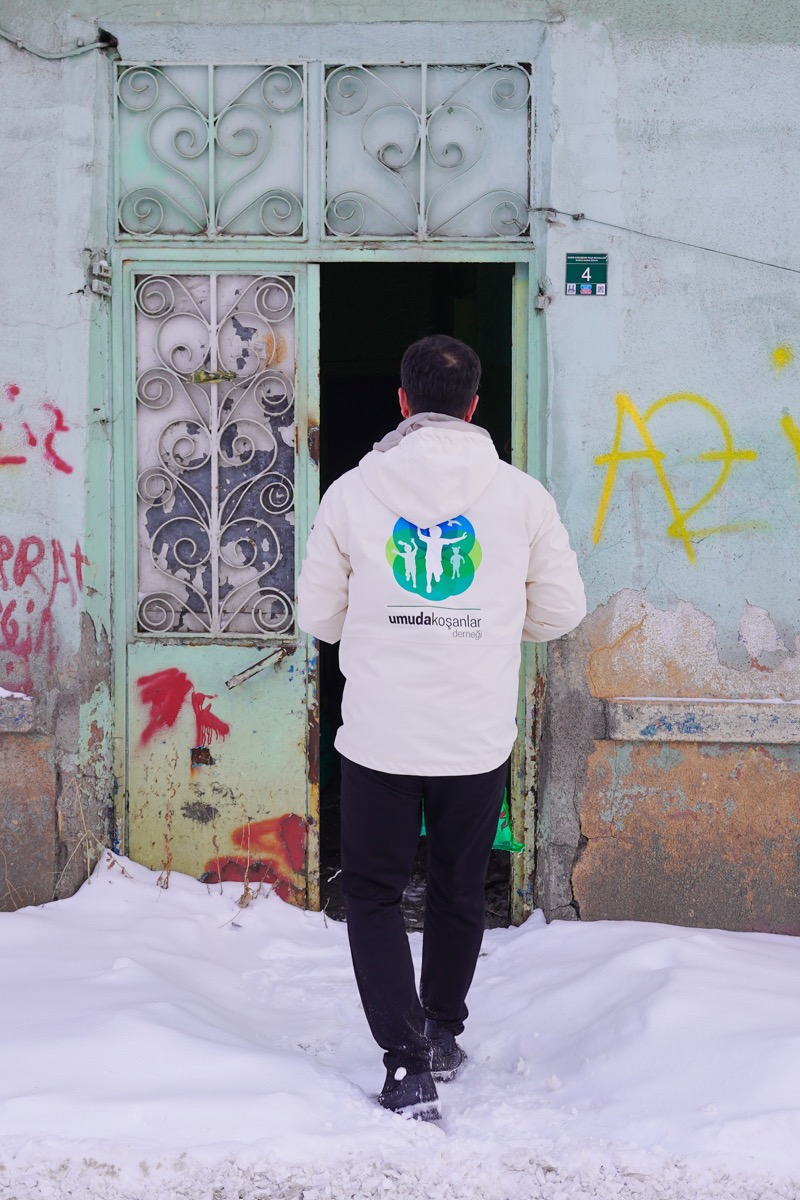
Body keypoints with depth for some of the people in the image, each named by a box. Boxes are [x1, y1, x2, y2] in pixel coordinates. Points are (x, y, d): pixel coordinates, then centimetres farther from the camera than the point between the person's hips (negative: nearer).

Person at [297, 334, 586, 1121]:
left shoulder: (352, 491, -6)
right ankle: (443, 1033, 38)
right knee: (459, 891, 21)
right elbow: (561, 611, 3)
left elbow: (317, 614, 2)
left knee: (373, 894, 12)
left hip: (378, 736, -1)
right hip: (480, 738, 2)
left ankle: (408, 1061, 0)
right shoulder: (521, 495, -5)